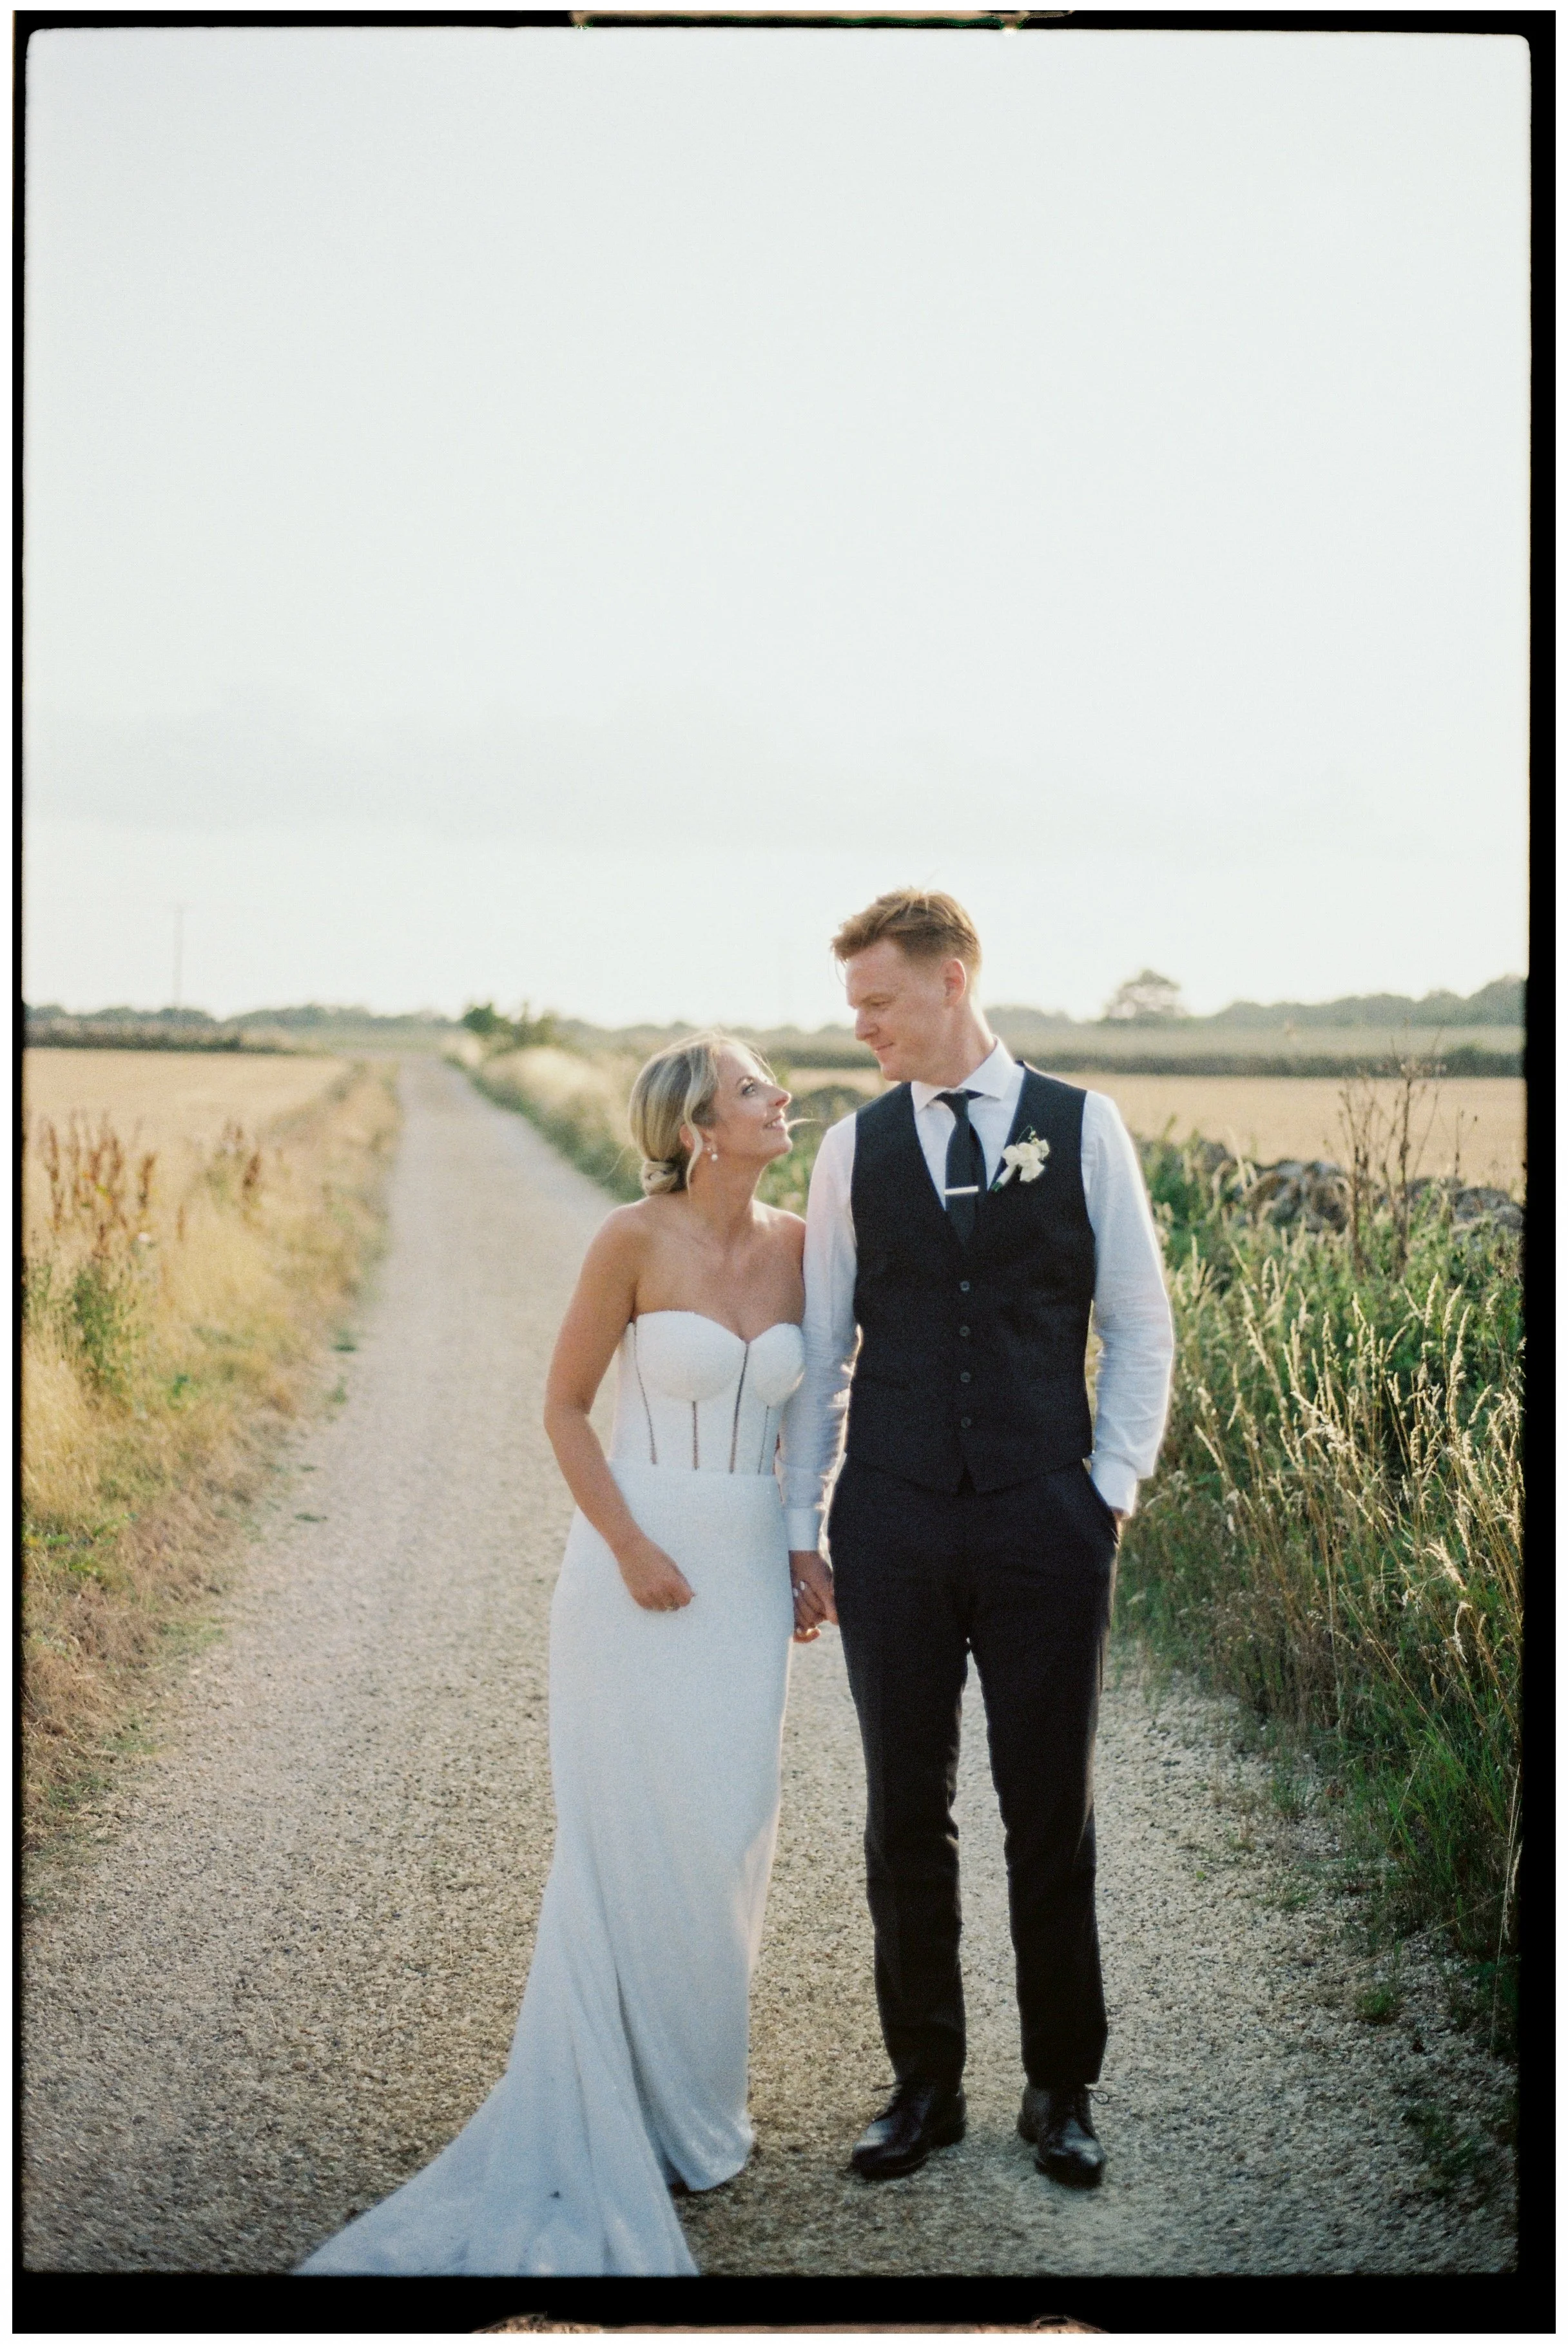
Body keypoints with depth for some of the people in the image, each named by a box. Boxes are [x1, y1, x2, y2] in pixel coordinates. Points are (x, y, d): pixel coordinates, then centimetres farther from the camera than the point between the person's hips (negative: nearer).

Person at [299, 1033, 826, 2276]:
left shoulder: (798, 1244, 3)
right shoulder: (636, 1239, -10)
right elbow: (566, 1406, -5)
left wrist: (812, 1558, 8)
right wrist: (631, 1552, -12)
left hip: (747, 1579, 4)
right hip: (639, 1568, -4)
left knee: (725, 1838, 8)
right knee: (631, 1845, 0)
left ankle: (690, 2095, 24)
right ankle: (618, 2124, 12)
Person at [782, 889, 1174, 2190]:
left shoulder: (1083, 1127, 1)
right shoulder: (854, 1146, 5)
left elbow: (1141, 1327, 5)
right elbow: (821, 1347, 8)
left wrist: (1111, 1487, -1)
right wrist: (800, 1523, 6)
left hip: (1044, 1523, -1)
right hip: (891, 1528, 1)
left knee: (1054, 1816, 7)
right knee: (906, 1816, 8)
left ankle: (1063, 2089, 23)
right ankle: (925, 2085, 22)